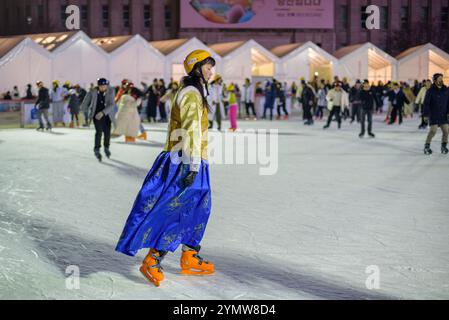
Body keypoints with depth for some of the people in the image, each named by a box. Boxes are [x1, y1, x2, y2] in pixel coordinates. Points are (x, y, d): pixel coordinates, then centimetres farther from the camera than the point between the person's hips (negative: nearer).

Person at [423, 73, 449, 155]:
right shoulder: (430, 91, -8)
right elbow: (426, 104, -7)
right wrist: (426, 115, -10)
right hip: (433, 115, -4)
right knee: (433, 130, -13)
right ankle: (426, 147, 2)